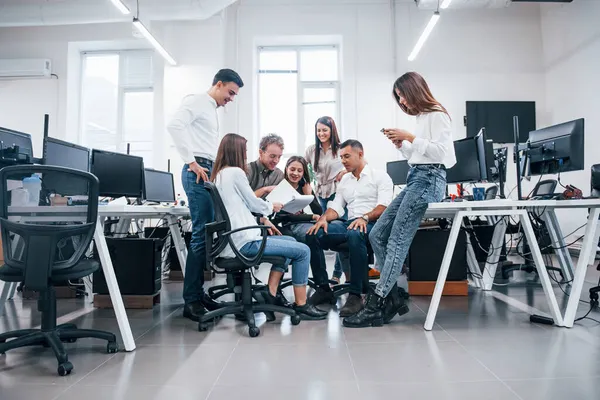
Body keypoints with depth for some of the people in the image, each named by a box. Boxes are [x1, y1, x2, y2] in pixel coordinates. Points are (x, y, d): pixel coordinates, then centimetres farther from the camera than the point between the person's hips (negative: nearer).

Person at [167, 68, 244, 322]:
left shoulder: (212, 110, 26)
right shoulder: (196, 101, -2)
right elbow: (174, 126, -19)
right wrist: (191, 162, -19)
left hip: (210, 172, 10)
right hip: (198, 172, -10)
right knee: (201, 233, -12)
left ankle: (197, 293, 17)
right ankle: (191, 300, -6)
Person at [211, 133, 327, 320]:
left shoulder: (219, 174, 14)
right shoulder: (235, 172, -13)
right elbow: (254, 204, -6)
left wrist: (266, 208, 19)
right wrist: (272, 206, 12)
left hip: (233, 239, 10)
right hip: (244, 242, -10)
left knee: (290, 241, 22)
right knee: (303, 251, -4)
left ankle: (271, 292, 18)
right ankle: (300, 305, 5)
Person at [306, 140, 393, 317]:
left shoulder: (380, 176, 6)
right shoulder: (344, 181, 24)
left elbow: (384, 206, -8)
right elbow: (336, 207, 16)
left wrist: (365, 217, -26)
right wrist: (323, 218, -7)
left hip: (372, 224, -6)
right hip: (349, 223, 6)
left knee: (355, 234, -41)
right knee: (313, 235, -18)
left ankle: (356, 294, -31)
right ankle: (324, 288, -10)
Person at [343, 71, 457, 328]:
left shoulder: (437, 114, -4)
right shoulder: (421, 117, 22)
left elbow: (439, 152, -15)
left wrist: (410, 137, -13)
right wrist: (401, 144, 9)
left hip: (428, 179, -10)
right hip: (416, 179, 10)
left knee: (397, 241, -15)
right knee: (377, 235, 1)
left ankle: (375, 307, -11)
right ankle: (393, 298, 4)